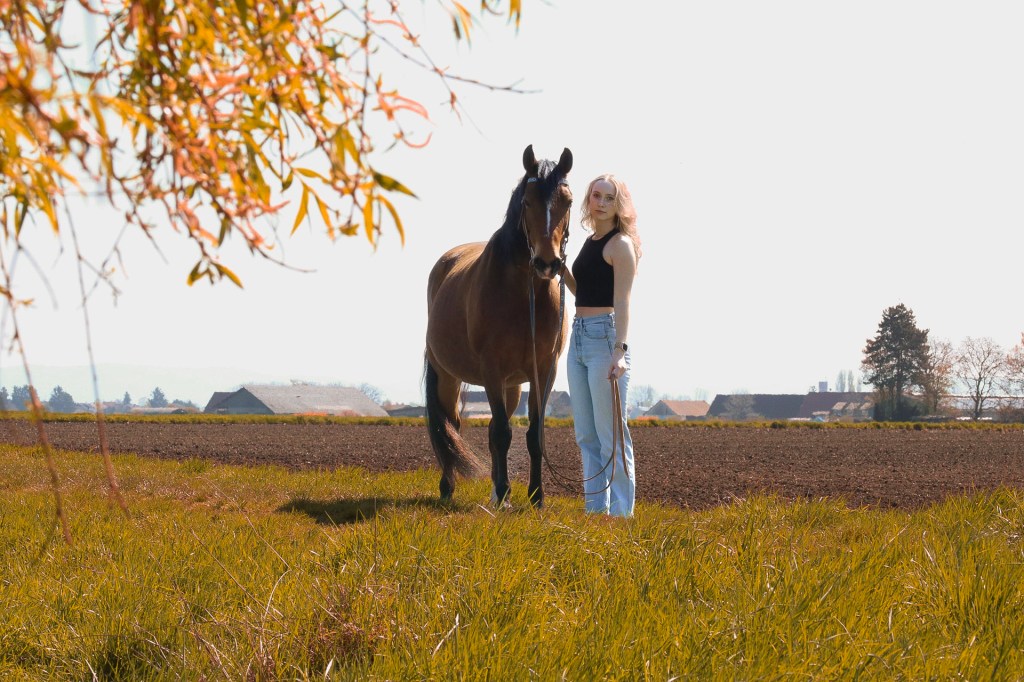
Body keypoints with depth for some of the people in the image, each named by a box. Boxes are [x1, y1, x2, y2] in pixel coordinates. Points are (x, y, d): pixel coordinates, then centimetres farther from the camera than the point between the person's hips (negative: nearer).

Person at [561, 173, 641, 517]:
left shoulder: (620, 244, -9)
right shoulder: (590, 241, 16)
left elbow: (622, 301, -18)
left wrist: (620, 350, -28)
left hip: (605, 335, -9)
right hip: (578, 336, 9)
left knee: (611, 433, -7)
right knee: (586, 435, 11)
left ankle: (621, 512, -3)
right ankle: (595, 509, 17)